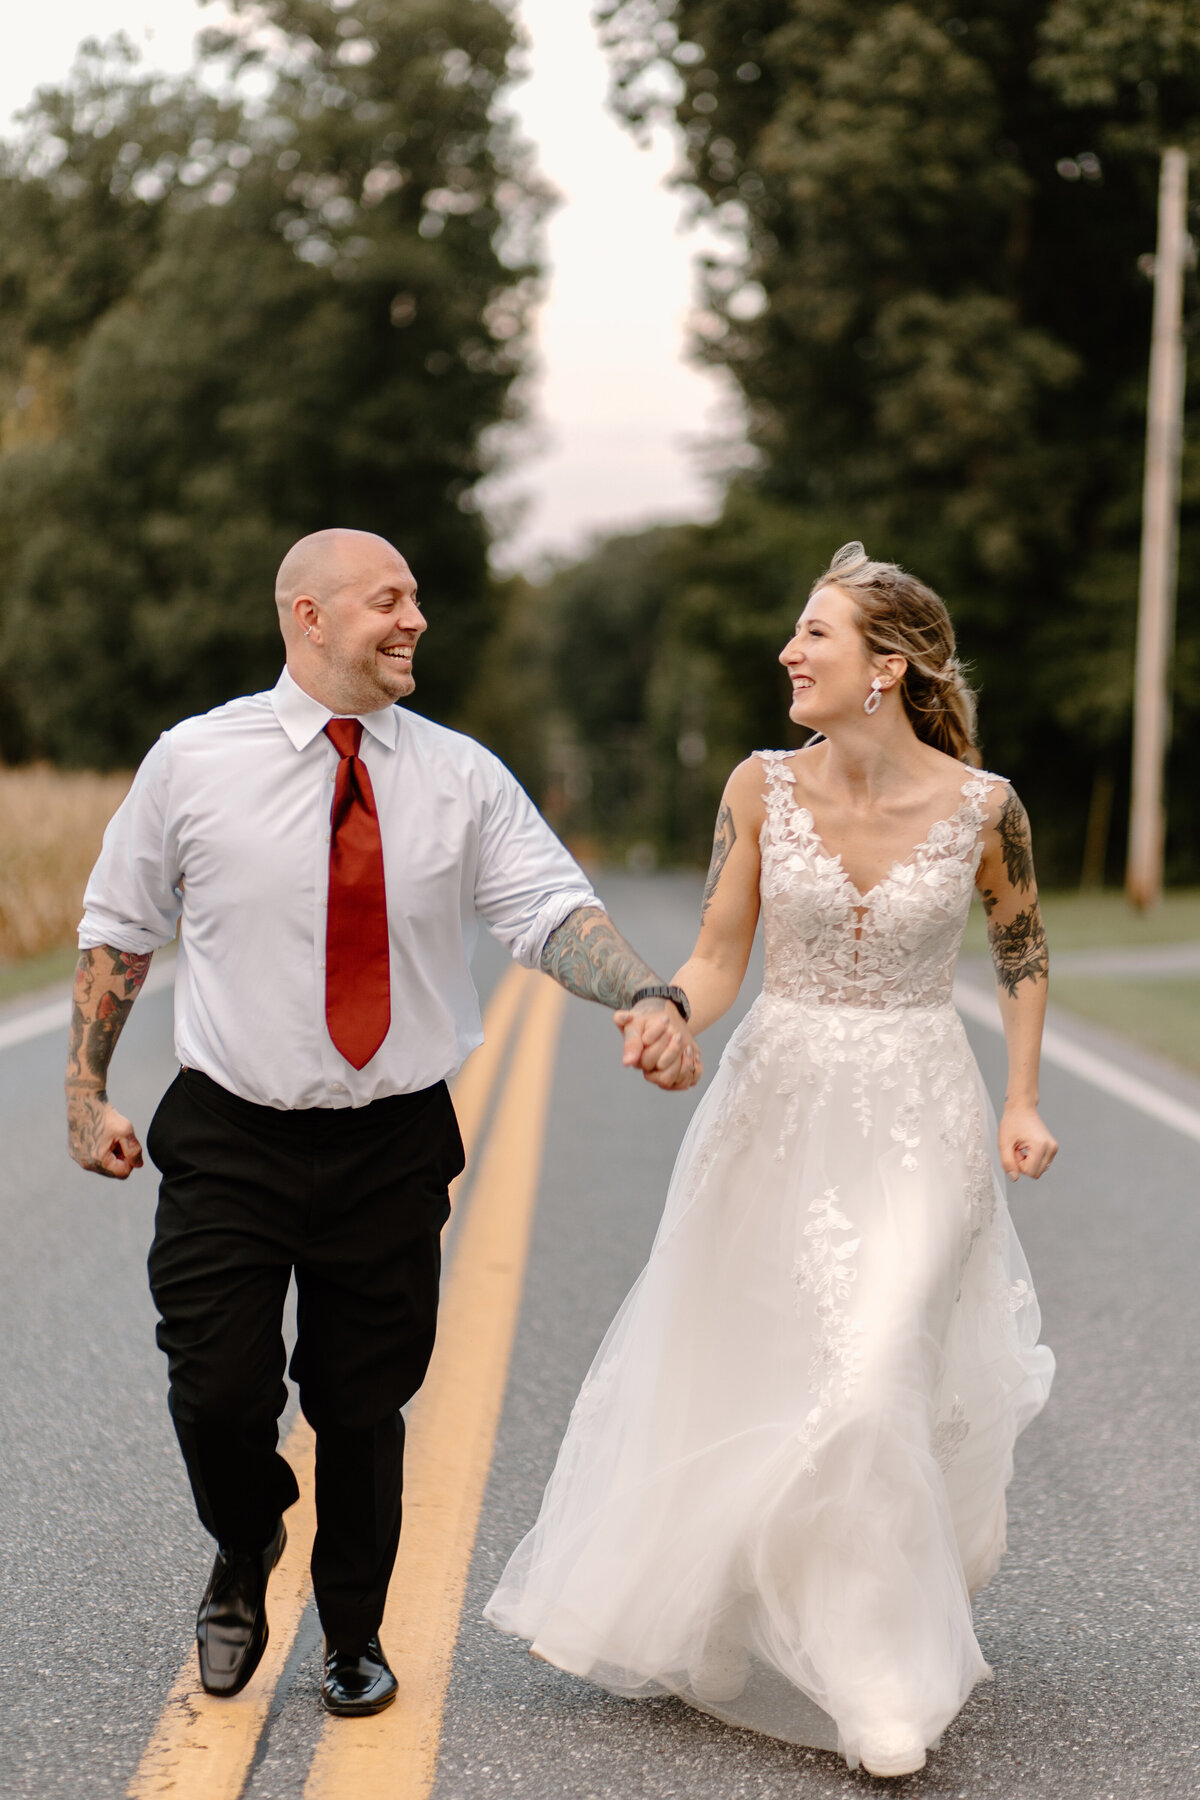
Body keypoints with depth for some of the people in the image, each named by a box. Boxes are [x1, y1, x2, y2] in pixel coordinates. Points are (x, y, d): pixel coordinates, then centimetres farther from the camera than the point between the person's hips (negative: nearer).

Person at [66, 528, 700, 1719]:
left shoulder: (462, 778, 0)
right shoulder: (194, 762, -3)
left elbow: (554, 908, -11)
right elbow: (119, 931, 6)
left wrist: (650, 999, -29)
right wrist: (85, 1091, 5)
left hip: (394, 1150, 1)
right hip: (229, 1141, -1)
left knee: (363, 1407, 10)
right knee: (220, 1396, -6)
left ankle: (354, 1635, 34)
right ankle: (245, 1556, 30)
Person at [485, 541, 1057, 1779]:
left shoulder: (981, 807, -10)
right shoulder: (763, 787, -6)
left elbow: (1022, 955, 7)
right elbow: (717, 960, -2)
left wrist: (1021, 1105, 0)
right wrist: (662, 1014, -24)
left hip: (916, 1121, -3)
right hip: (774, 1108, 3)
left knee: (870, 1384, -13)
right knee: (717, 1374, 12)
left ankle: (885, 1685, 7)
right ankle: (675, 1614, 38)